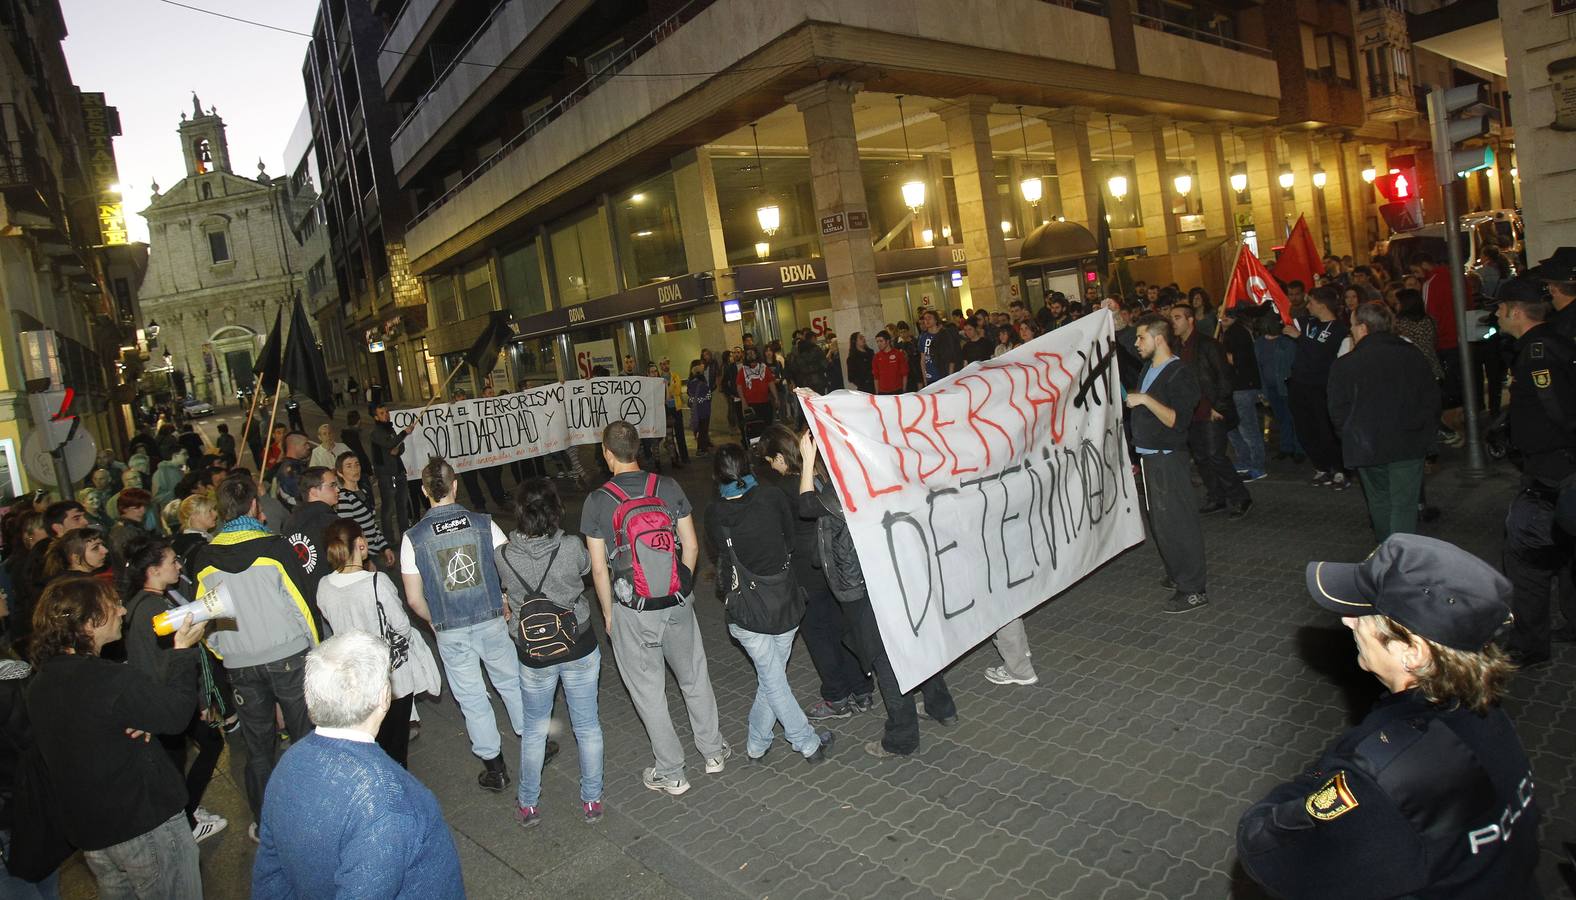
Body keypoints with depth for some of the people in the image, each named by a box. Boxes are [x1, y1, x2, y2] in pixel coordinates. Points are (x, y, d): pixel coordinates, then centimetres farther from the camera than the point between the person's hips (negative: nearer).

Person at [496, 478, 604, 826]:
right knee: (587, 726, 18)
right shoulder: (572, 547, -21)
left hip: (533, 656, 1)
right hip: (580, 648, 0)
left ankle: (528, 804, 37)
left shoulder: (504, 556, -18)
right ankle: (591, 800, 32)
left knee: (534, 730, 22)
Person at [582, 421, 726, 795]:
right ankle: (713, 751, 36)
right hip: (677, 602, 3)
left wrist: (608, 613, 5)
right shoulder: (668, 488, -5)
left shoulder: (596, 502, -12)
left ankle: (670, 772, 24)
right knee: (694, 676, 21)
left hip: (633, 610, -3)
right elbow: (691, 547, -1)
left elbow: (599, 568, -8)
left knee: (648, 690, 12)